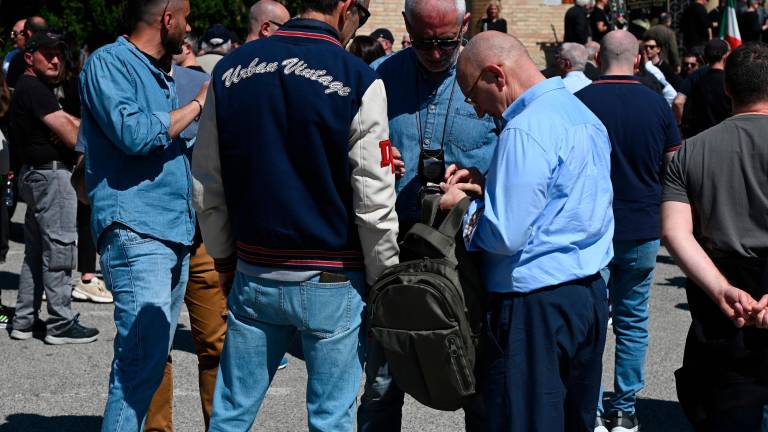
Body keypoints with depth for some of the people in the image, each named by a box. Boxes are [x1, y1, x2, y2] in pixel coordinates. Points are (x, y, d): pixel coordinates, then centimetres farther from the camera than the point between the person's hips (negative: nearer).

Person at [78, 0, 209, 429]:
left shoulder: (160, 75, 20)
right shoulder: (108, 62, -4)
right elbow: (133, 133, -19)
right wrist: (197, 105, -8)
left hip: (177, 233, 9)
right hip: (136, 233, -9)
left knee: (151, 362, 11)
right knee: (141, 366, -15)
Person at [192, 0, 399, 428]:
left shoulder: (231, 69, 2)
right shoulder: (357, 80, -12)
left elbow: (207, 187, 7)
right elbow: (373, 204, -11)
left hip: (254, 277, 4)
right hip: (333, 282, -4)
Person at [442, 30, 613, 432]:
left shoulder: (525, 131, -18)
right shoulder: (584, 115, 12)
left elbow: (504, 236, -21)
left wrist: (460, 206, -4)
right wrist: (488, 184, 7)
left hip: (536, 306, -10)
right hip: (590, 293, 10)